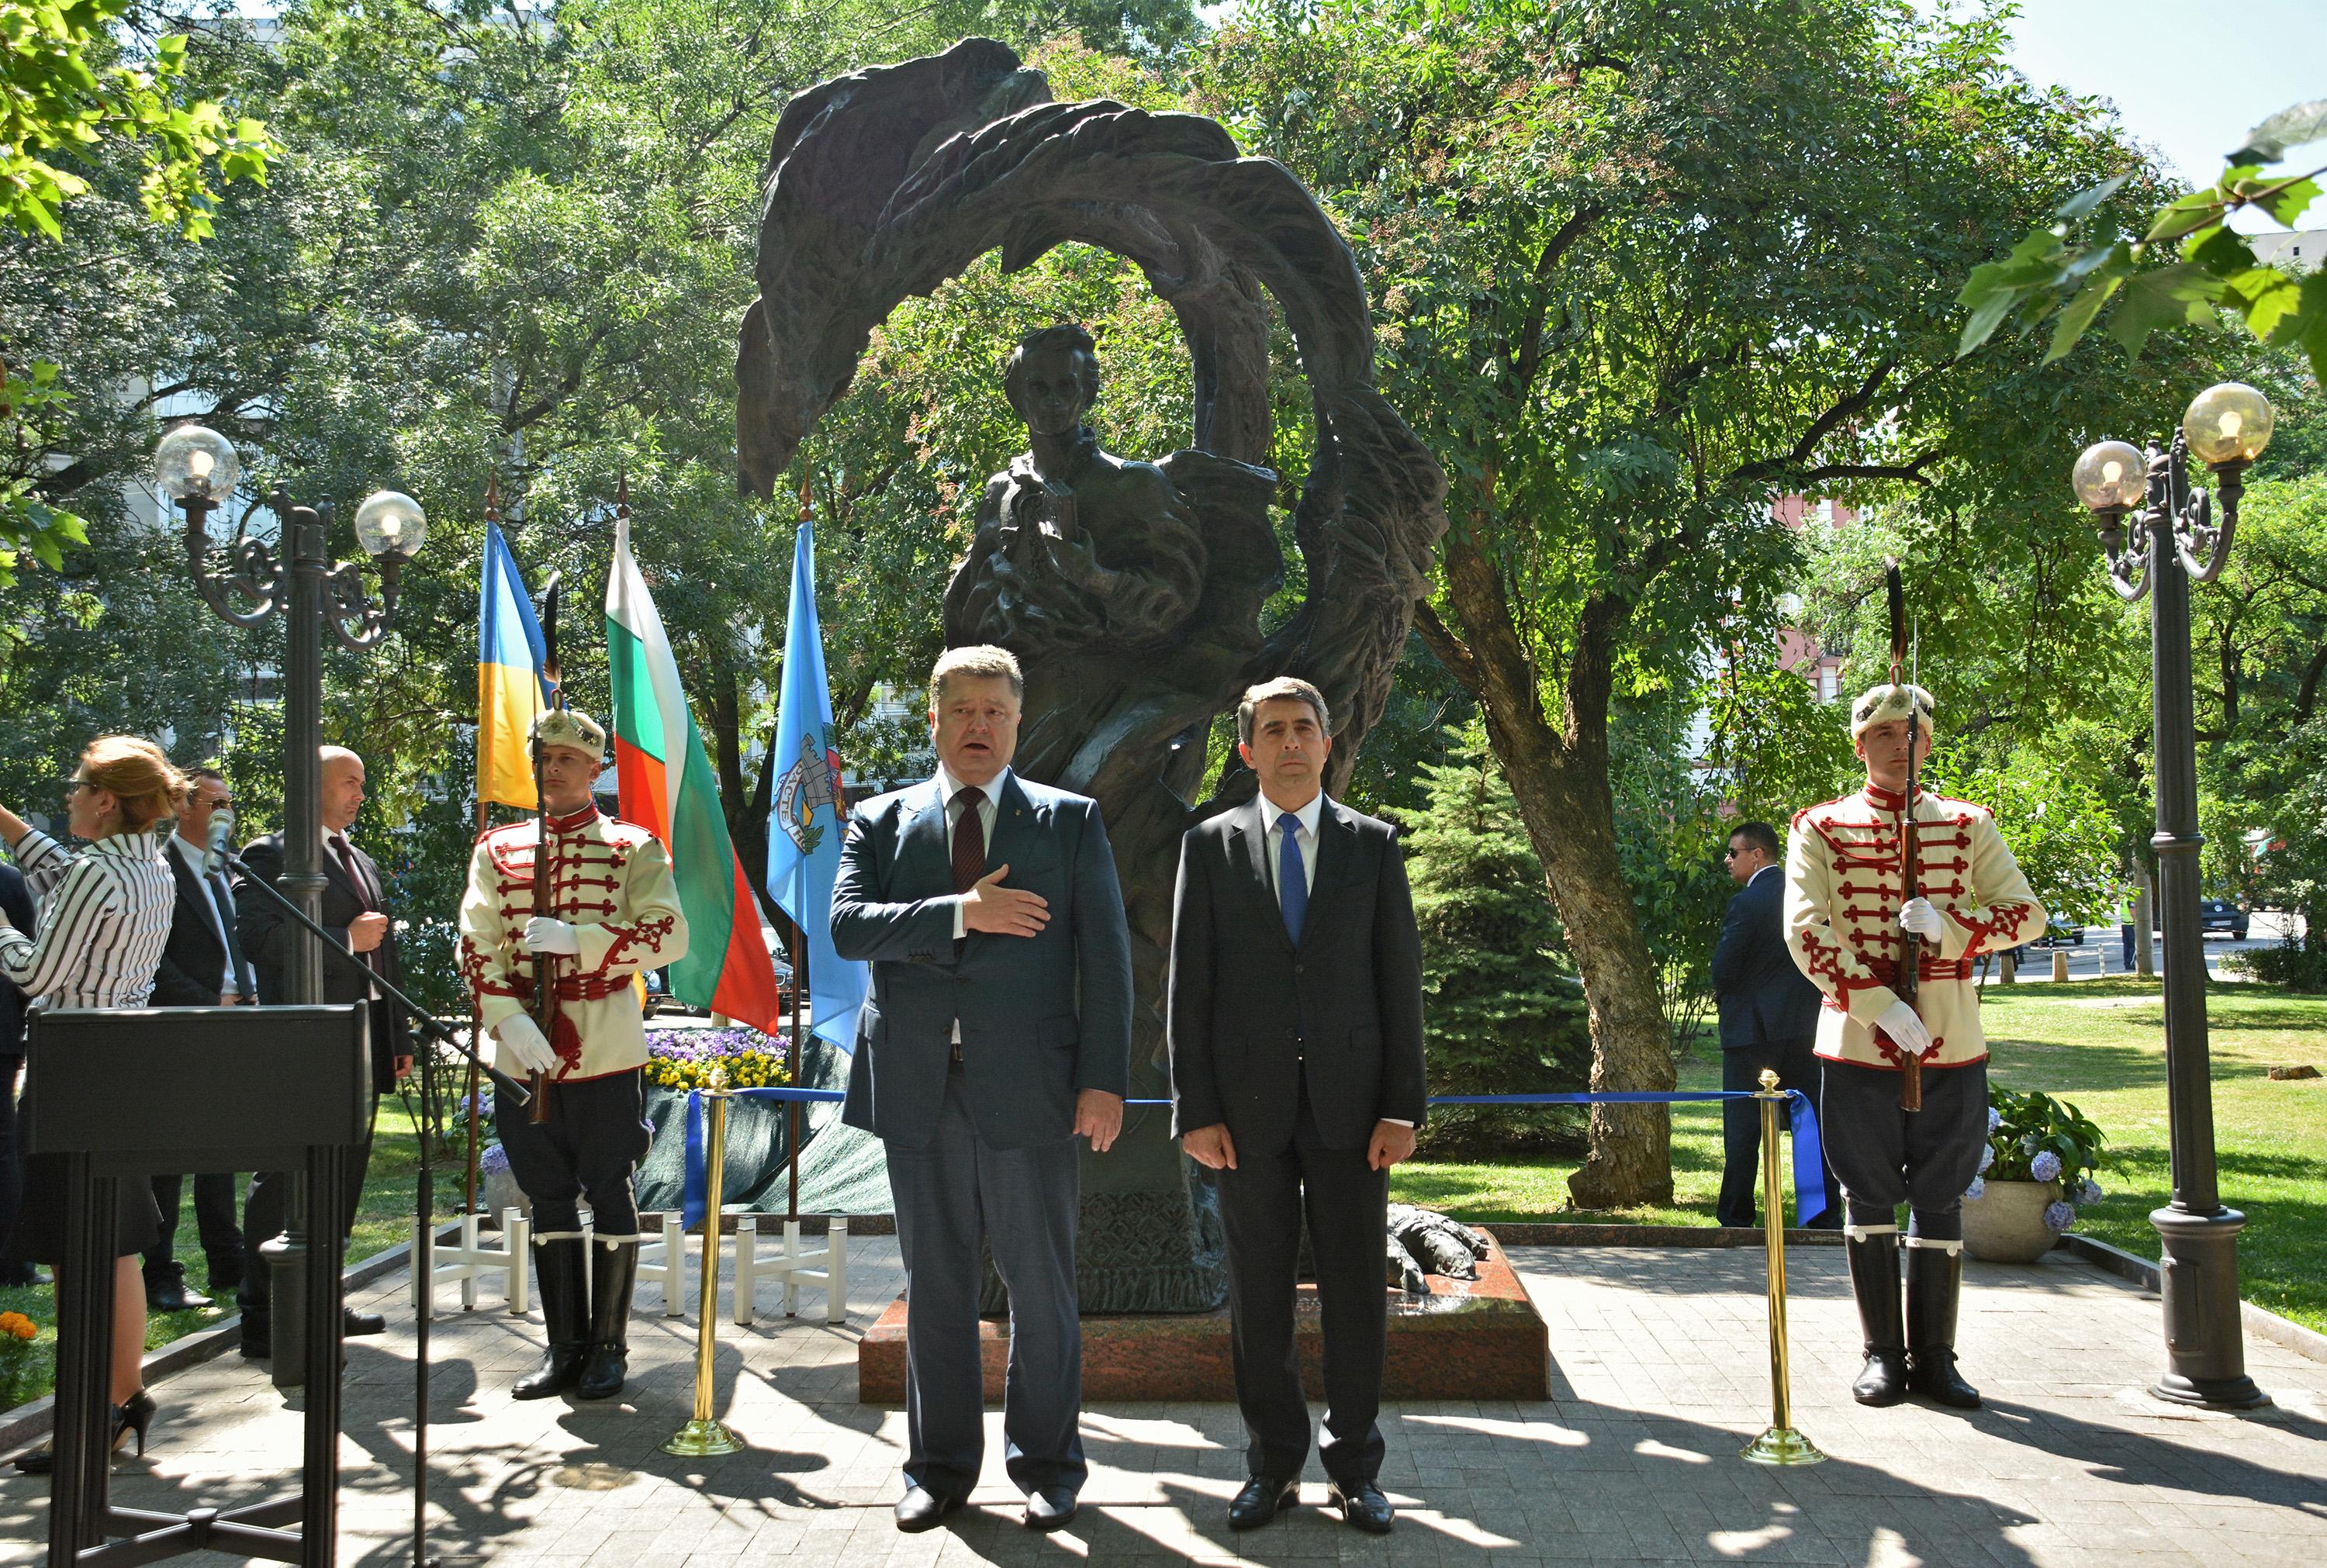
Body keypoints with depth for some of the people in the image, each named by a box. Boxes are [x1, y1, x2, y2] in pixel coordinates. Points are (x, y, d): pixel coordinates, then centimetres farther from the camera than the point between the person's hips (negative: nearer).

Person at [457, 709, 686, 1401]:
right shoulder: (498, 849, 9)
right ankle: (564, 1347, 20)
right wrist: (509, 1019, -15)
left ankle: (609, 1347, 16)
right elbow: (476, 942, 1)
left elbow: (671, 936, -10)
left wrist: (576, 939, -20)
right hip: (525, 1054, 3)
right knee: (550, 1199, 10)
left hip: (606, 1053, -3)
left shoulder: (632, 848, 1)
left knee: (610, 1195, 4)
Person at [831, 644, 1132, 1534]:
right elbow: (847, 926, -4)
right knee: (935, 1285, 10)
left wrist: (1104, 1080, -7)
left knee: (1041, 1287, 6)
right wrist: (957, 912, -16)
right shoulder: (881, 824, 11)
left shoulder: (1070, 822, 7)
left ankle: (1046, 1464, 21)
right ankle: (940, 1466, 23)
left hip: (1029, 1086, -1)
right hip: (918, 1091, 2)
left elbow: (1104, 955, 1)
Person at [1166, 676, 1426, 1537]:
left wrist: (1403, 1106, -3)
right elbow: (1189, 986, 3)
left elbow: (1400, 978, 4)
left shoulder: (1373, 844, 6)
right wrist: (1196, 1109, -4)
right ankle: (1273, 1463, 20)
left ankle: (1354, 1466, 18)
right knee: (1259, 1294, 7)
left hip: (1348, 1102, 0)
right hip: (1250, 1104, 0)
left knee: (1356, 1289, 5)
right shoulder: (1211, 845, 5)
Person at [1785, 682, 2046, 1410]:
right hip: (1859, 1047, -2)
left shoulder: (1969, 825, 8)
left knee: (1941, 1202, 8)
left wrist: (1949, 926, -15)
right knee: (1870, 1200, 7)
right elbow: (1805, 931, -9)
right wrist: (1879, 1005, -19)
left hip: (1953, 1049, 2)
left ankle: (1934, 1355, 19)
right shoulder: (1820, 829, 0)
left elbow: (2027, 913, 3)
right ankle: (1883, 1352, 19)